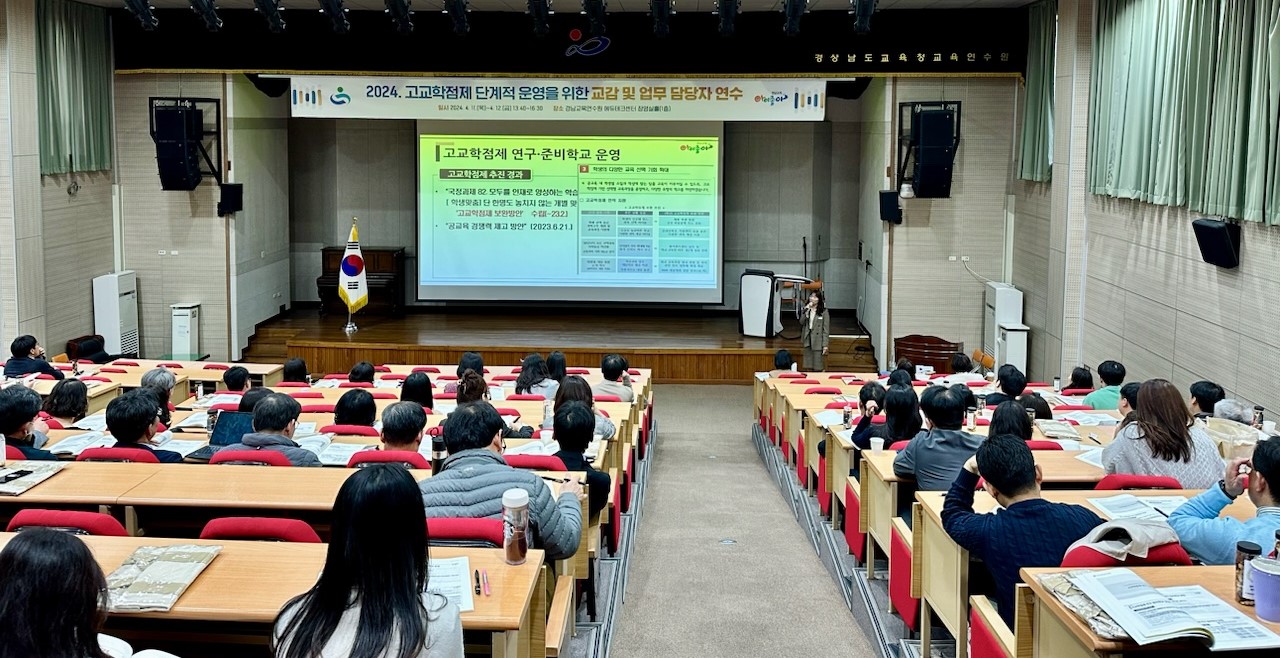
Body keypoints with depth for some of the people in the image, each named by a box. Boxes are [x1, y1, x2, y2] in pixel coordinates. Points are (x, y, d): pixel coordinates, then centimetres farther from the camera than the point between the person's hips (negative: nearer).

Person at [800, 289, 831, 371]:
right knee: (809, 367, 8)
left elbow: (826, 329, -8)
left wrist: (825, 345, -12)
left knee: (818, 368, -1)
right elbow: (801, 322, -4)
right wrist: (807, 311, -16)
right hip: (808, 340, 4)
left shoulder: (824, 312, -6)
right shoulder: (806, 309, 8)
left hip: (818, 341, -4)